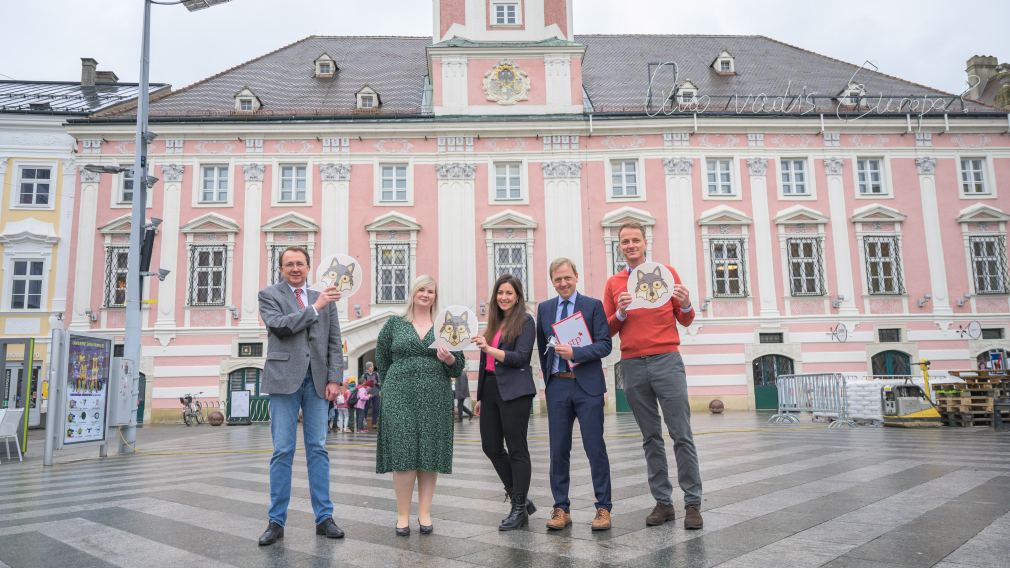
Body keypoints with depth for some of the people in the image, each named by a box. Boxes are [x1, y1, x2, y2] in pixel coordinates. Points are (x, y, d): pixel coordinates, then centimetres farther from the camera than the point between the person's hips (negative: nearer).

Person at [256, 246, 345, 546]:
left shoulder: (324, 299, 13)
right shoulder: (269, 295, 6)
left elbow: (334, 342, 10)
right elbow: (279, 325, -12)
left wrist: (334, 378, 1)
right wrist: (315, 307, -13)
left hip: (316, 382, 3)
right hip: (284, 379, -2)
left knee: (318, 450, 4)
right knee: (283, 451, 0)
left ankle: (324, 518, 11)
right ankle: (277, 521, 10)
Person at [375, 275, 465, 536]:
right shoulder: (394, 324, 8)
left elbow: (459, 365, 8)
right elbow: (381, 357, 18)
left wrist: (449, 359, -13)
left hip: (435, 398, 1)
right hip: (401, 397, -1)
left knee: (430, 454, 2)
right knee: (402, 453, -5)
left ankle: (424, 513, 12)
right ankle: (403, 515, 5)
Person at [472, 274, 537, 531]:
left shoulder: (525, 321, -3)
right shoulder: (494, 323, 17)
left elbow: (521, 357, -13)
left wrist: (489, 349, -20)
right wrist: (480, 396, 20)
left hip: (514, 391, -7)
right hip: (490, 389, 8)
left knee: (516, 449, -1)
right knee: (491, 447, 8)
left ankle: (520, 509, 9)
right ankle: (520, 498, 22)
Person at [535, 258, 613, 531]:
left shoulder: (593, 305, 0)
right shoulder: (544, 308, 11)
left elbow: (604, 344, -7)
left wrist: (575, 352, -19)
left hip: (587, 386, -3)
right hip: (557, 386, 3)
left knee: (595, 448, 0)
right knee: (558, 450, 6)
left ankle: (603, 507, 11)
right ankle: (561, 508, 15)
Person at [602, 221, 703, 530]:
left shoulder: (667, 272, 7)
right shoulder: (614, 283, 12)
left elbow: (685, 321, 9)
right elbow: (607, 330, 11)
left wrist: (686, 305, -12)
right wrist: (621, 312, -8)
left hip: (666, 361, -2)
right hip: (632, 366, 2)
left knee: (682, 435, -3)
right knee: (651, 438, 7)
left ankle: (692, 503, 4)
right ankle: (663, 502, 13)